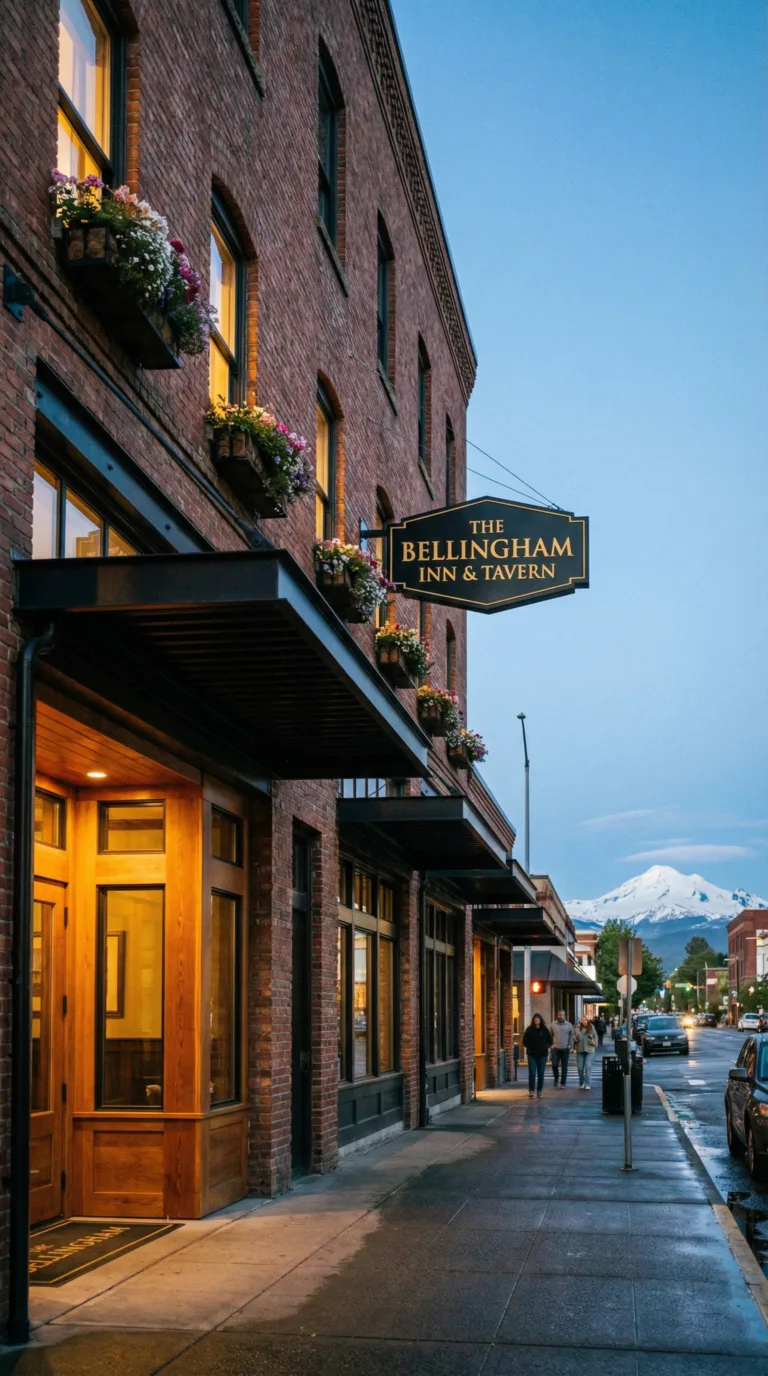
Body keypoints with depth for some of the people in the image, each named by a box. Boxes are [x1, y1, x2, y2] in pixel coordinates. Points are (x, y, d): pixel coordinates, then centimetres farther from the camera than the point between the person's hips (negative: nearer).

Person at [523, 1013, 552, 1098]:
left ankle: (539, 1091, 12)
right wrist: (529, 1047, -4)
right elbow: (525, 1041, 6)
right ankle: (531, 1091, -7)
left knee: (541, 1074, 4)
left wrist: (545, 1047, -4)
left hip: (542, 1055, 1)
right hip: (532, 1055, -1)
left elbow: (550, 1041, 9)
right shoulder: (529, 1030, -1)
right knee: (532, 1073, -10)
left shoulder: (545, 1030, 2)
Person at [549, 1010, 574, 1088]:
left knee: (564, 1067, 3)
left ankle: (563, 1083, 10)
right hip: (555, 1049, 0)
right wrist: (551, 1044, -1)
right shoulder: (553, 1024, 1)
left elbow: (571, 1036, 5)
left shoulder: (569, 1025, 2)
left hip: (565, 1049, 0)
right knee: (554, 1065, -6)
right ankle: (556, 1079, 19)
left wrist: (570, 1046, -3)